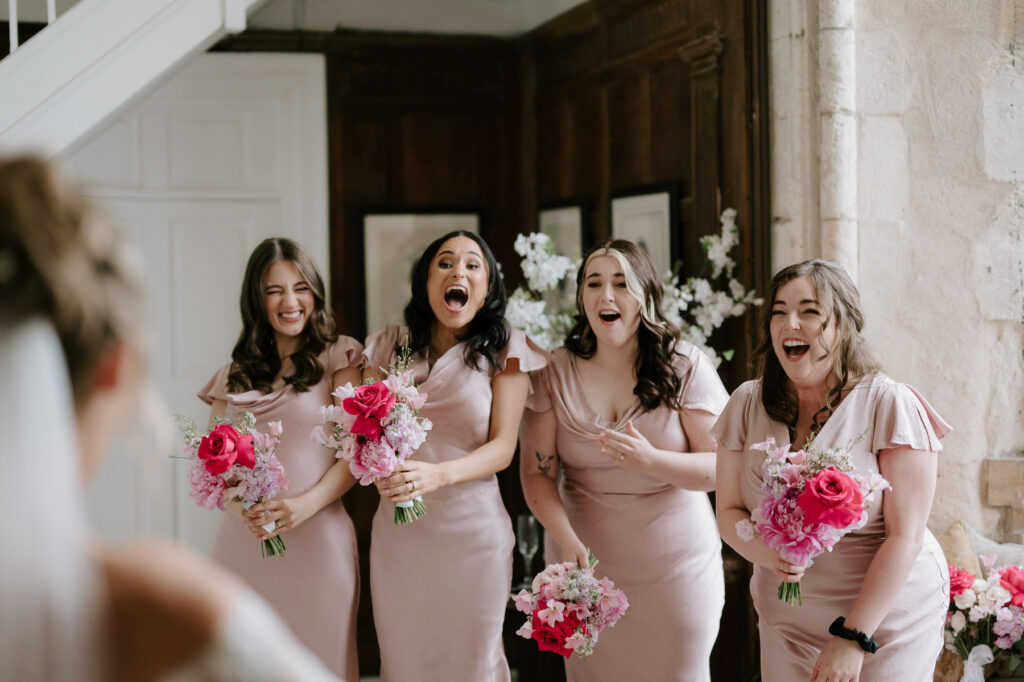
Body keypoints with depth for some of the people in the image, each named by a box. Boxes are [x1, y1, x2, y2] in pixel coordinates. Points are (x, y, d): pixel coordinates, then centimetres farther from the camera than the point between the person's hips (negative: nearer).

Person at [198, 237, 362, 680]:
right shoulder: (234, 377, 14)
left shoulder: (339, 356, 3)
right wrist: (237, 502, -10)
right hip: (244, 539, 3)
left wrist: (305, 504, -18)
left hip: (316, 540, -3)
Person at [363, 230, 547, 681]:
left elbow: (502, 447, -8)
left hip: (472, 530, -2)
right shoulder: (389, 348, 7)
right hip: (397, 530, 2)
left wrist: (438, 474, -26)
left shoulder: (504, 350, -1)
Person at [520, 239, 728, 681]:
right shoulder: (556, 374, -1)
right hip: (588, 562, 1)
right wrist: (567, 540, -19)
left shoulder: (686, 366, -5)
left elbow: (722, 467, -9)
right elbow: (537, 472, -3)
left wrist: (651, 461, -27)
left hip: (677, 567, -1)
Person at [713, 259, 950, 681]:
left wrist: (853, 638, -19)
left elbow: (906, 536, -15)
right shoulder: (748, 405, 0)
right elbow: (729, 512, 3)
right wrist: (766, 552, -20)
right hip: (786, 625, 3)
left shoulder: (889, 404, -13)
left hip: (888, 619, -3)